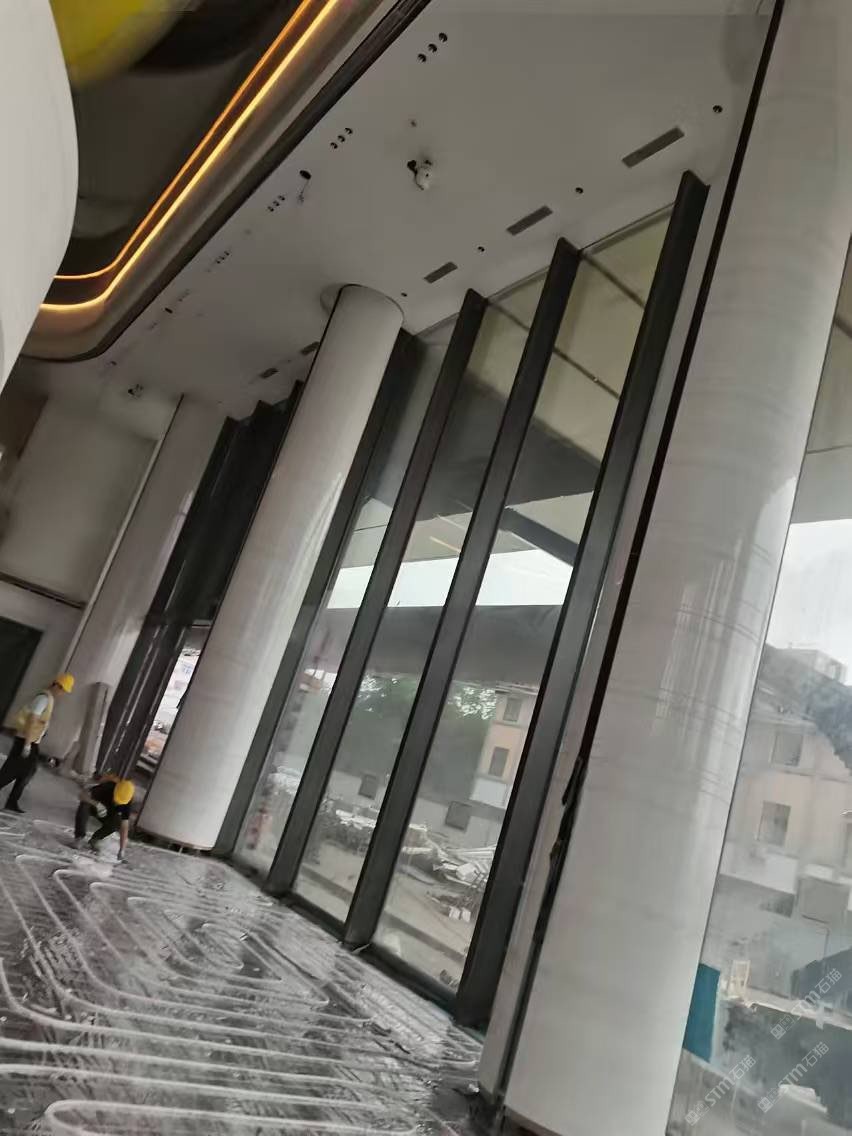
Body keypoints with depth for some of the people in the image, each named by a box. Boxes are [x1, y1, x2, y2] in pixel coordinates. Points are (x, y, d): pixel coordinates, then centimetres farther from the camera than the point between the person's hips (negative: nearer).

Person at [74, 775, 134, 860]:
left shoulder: (126, 803, -30)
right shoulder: (106, 787, -37)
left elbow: (124, 828, -29)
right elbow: (82, 795, -41)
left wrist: (122, 850, -34)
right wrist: (97, 804, -57)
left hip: (108, 813, 2)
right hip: (93, 804, -2)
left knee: (118, 823, -27)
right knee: (84, 805, -36)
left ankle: (95, 839, 0)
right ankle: (79, 837, -18)